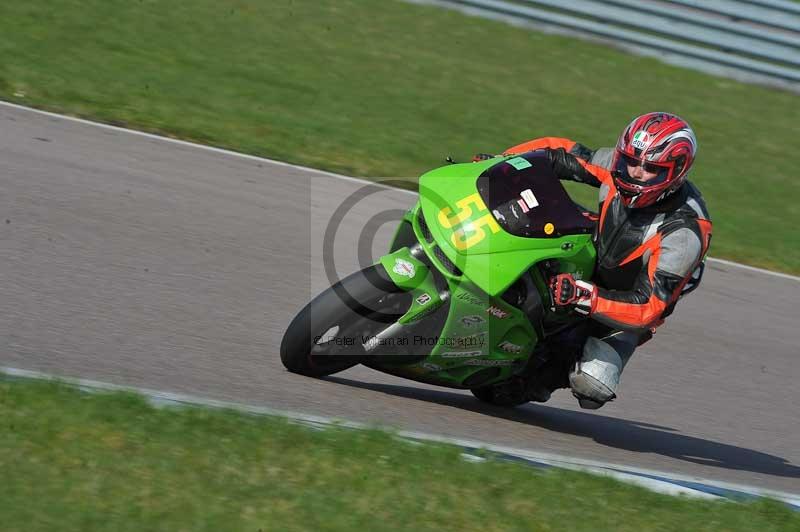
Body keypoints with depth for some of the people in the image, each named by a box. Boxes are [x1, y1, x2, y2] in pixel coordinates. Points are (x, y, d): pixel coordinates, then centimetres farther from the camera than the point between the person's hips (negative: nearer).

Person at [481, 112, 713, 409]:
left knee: (589, 387, -26)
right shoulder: (619, 166, -16)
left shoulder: (685, 234, -31)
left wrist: (585, 297, -47)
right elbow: (559, 153, -3)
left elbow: (648, 307, -34)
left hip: (626, 313, -5)